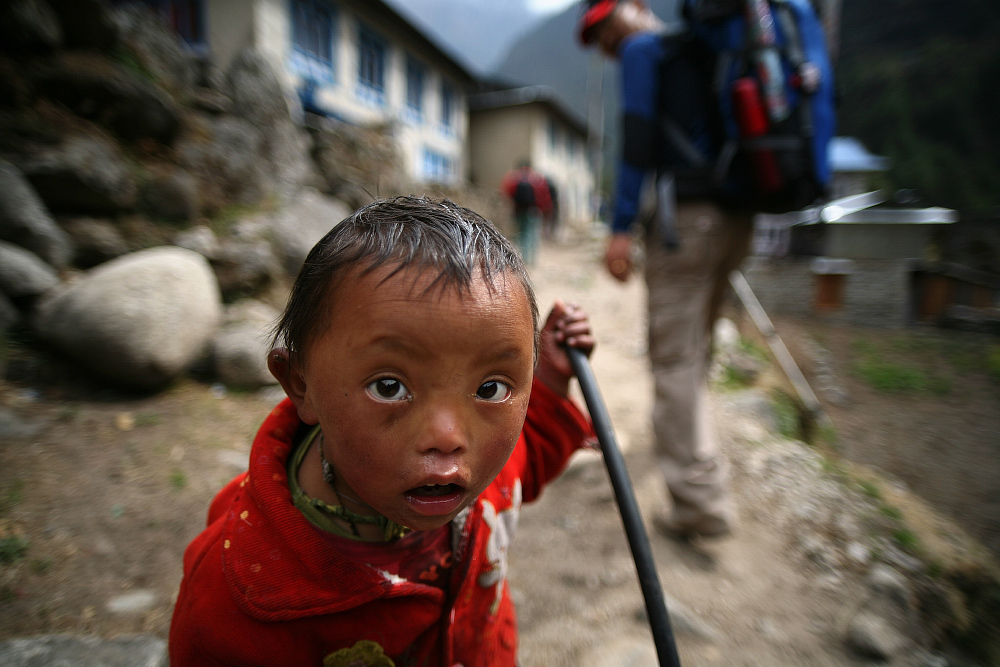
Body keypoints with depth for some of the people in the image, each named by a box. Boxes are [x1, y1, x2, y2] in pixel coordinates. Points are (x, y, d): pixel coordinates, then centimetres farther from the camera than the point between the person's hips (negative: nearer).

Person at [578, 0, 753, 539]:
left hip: (686, 217, -9)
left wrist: (621, 227, -17)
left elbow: (638, 137, -12)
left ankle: (702, 502, -7)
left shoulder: (643, 49, 3)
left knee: (675, 359, -7)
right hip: (736, 218, 9)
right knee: (694, 348, 20)